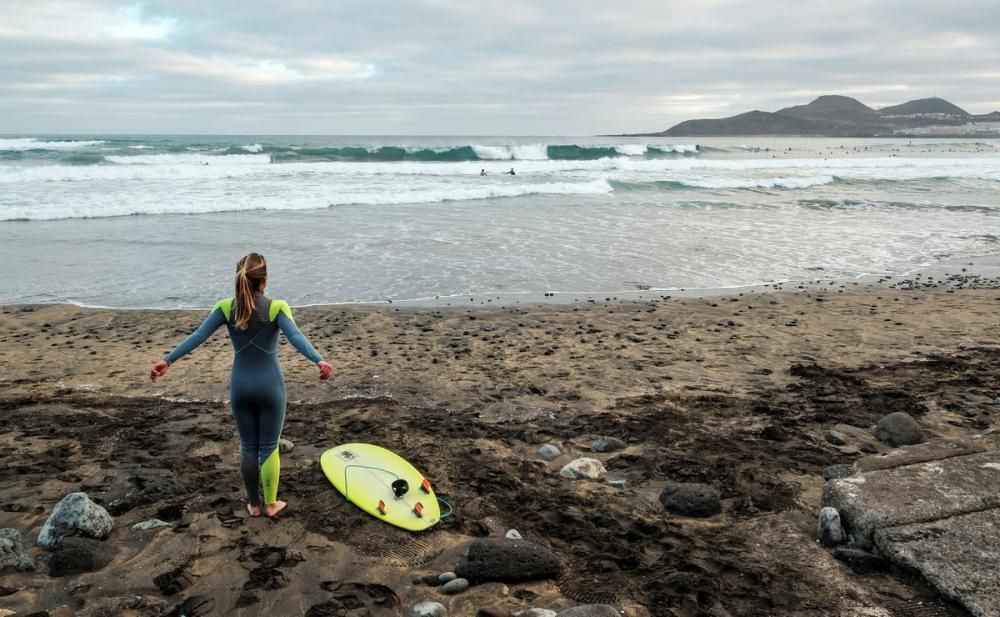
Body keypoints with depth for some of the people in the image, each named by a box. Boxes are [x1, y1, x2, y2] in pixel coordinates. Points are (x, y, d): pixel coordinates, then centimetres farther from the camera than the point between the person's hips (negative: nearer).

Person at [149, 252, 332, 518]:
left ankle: (254, 504, 28)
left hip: (240, 386, 3)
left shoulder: (226, 307, -4)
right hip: (269, 386, -3)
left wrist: (167, 360, -11)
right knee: (269, 447, 11)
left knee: (248, 446, 16)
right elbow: (296, 337, -29)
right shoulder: (277, 307, -13)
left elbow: (197, 336, -11)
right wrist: (319, 361, -41)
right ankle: (270, 503, 24)